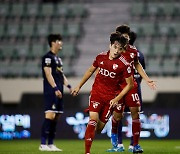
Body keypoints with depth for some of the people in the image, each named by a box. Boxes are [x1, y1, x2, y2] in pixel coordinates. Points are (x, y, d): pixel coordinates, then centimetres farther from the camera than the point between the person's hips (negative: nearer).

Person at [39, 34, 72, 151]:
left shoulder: (58, 58, 21)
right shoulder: (48, 57, -7)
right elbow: (48, 74, -15)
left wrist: (69, 86, 14)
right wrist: (55, 88, -22)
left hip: (58, 91, 9)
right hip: (51, 91, -9)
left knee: (56, 117, 8)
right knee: (50, 115, -15)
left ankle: (50, 144, 11)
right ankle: (43, 144, -16)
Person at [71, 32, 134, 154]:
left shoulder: (124, 65, -13)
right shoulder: (101, 57, -3)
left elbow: (129, 84, -5)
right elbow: (90, 71, 14)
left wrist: (117, 99, -12)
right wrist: (79, 87, 17)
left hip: (110, 97, -1)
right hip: (96, 92, 1)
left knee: (99, 128, 3)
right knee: (93, 119, -18)